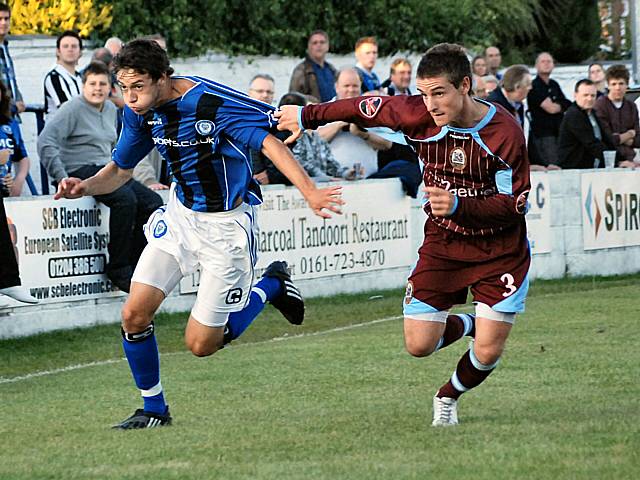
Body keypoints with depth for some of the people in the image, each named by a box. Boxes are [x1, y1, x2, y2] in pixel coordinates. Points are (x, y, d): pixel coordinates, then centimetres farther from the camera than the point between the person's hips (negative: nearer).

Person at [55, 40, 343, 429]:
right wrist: (84, 187, -14)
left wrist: (310, 193, -44)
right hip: (179, 214, 6)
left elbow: (270, 143, -31)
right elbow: (120, 170, 8)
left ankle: (271, 286, 21)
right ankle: (154, 410, 14)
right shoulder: (141, 112, -6)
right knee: (134, 314, -7)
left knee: (200, 344, -4)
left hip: (226, 224, -6)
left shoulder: (213, 102, -27)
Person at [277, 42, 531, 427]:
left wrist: (458, 205, -36)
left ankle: (449, 398, 26)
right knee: (419, 344, -5)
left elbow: (514, 204, -21)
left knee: (488, 351, -8)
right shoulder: (420, 115, -16)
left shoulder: (505, 132, -23)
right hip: (442, 244, 3)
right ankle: (467, 324, 30)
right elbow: (368, 108, 3)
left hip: (500, 251, -3)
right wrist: (306, 116, 12)